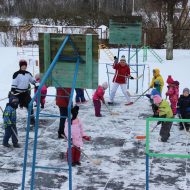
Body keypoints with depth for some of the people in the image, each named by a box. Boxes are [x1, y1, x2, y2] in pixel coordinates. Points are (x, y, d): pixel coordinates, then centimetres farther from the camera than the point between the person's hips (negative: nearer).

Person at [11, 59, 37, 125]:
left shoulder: (28, 74, 4)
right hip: (17, 92, -4)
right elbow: (14, 84, -15)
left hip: (25, 92, 4)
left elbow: (33, 80, 14)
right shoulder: (16, 74, -13)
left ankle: (32, 118, 9)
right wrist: (12, 92, -21)